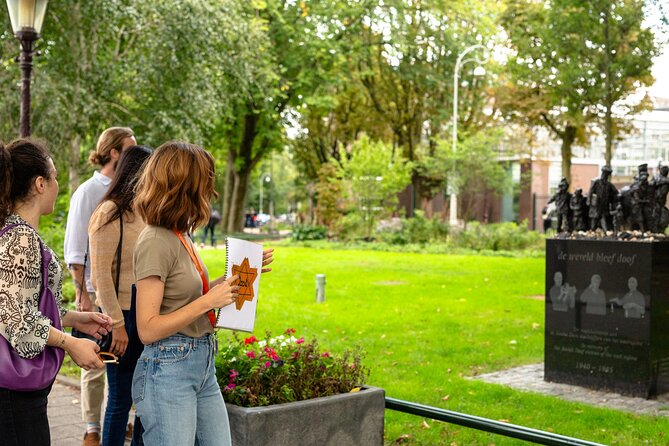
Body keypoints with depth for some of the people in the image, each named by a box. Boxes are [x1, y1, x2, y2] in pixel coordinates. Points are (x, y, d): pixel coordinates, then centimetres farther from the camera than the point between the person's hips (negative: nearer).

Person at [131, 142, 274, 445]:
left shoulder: (180, 236, 9)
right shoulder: (156, 241, -17)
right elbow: (147, 330, -19)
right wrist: (209, 301, -21)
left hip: (202, 365, 9)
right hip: (168, 370, -9)